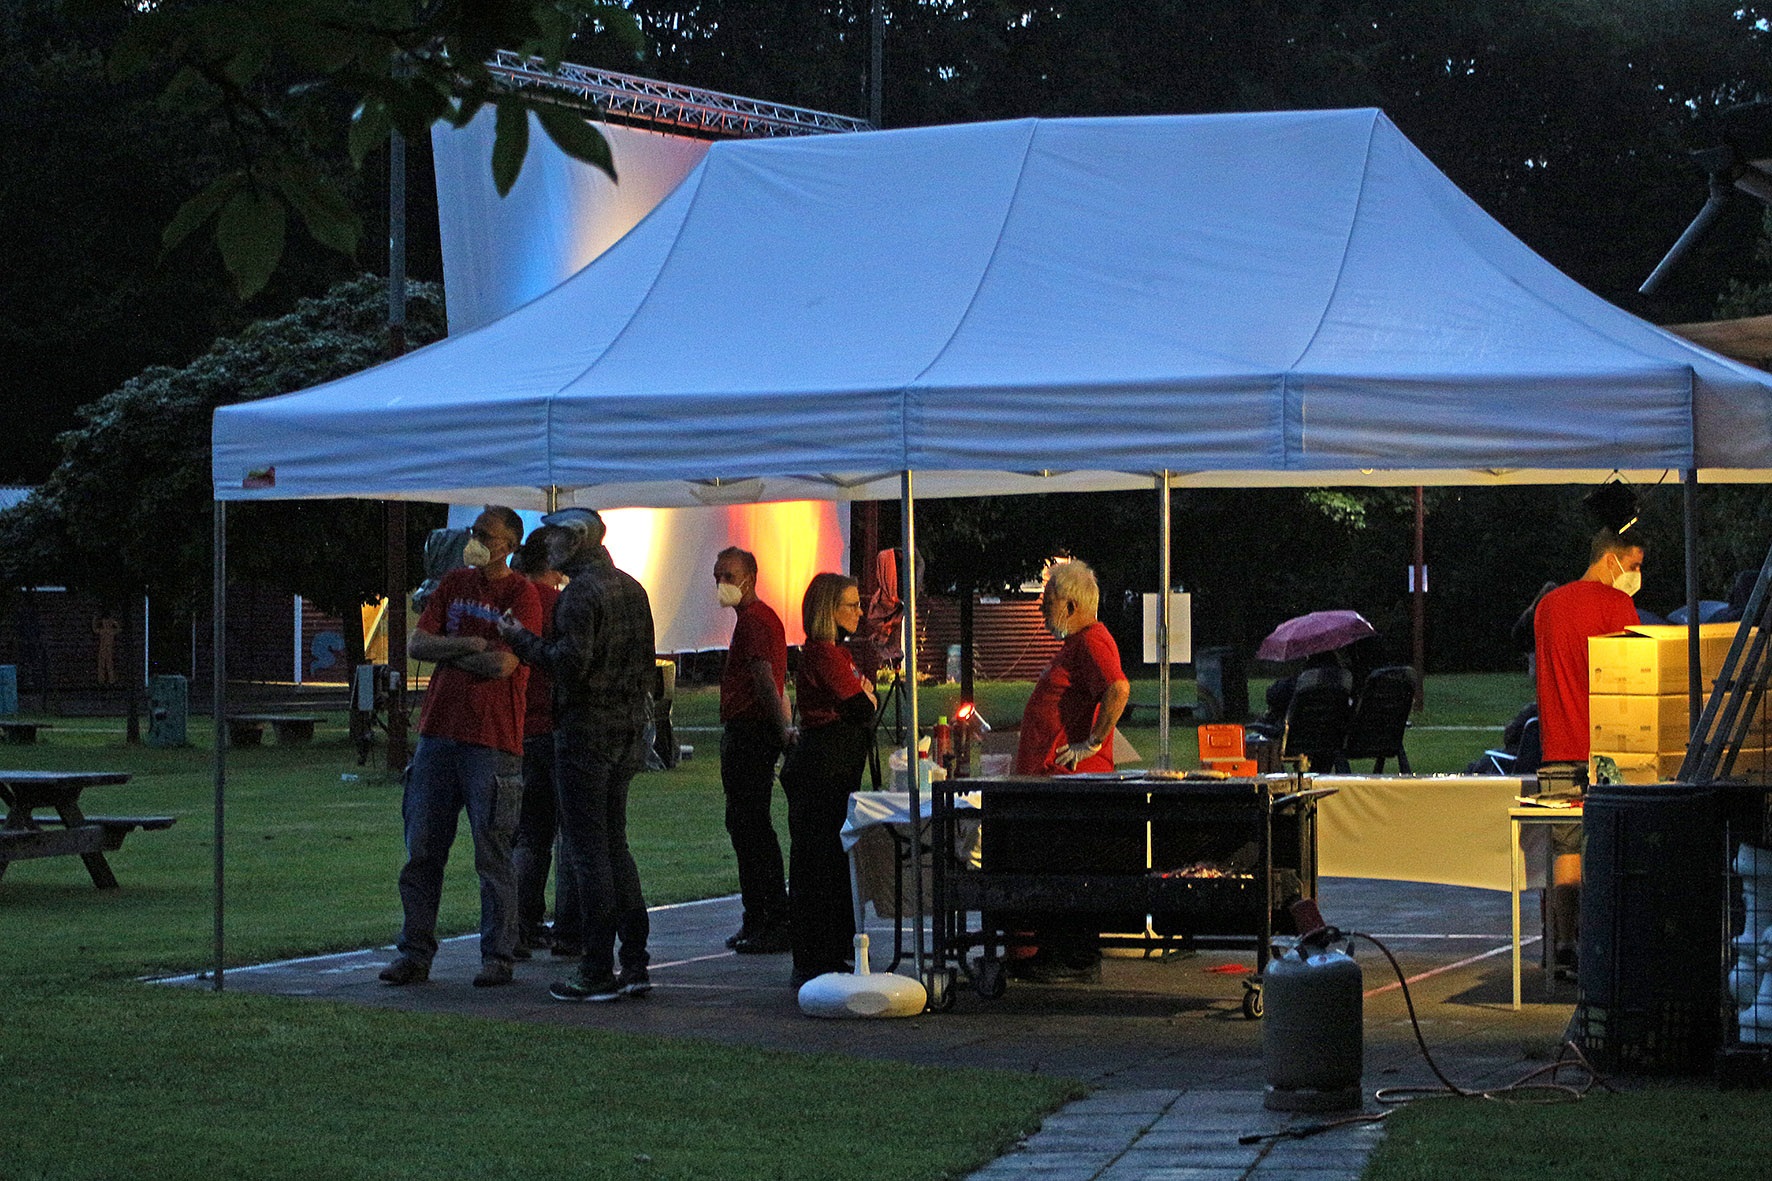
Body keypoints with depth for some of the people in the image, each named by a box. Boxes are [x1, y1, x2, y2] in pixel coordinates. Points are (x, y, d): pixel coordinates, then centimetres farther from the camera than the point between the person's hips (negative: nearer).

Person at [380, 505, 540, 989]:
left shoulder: (521, 594, -4)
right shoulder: (454, 584, 14)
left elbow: (502, 664, -16)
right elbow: (417, 645, 6)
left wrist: (447, 652, -2)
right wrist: (471, 645, -9)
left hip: (491, 739, -6)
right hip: (438, 731, 6)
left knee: (492, 854, -2)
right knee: (422, 850, 5)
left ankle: (498, 956, 6)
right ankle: (415, 953, 11)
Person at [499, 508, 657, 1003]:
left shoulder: (580, 593, -14)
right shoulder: (630, 587, 14)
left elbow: (571, 662, -21)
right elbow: (647, 660, 18)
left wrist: (521, 638, -10)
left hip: (586, 731, -9)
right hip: (628, 729, 9)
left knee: (586, 849, -4)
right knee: (613, 843, 14)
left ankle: (599, 971, -4)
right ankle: (635, 963, 13)